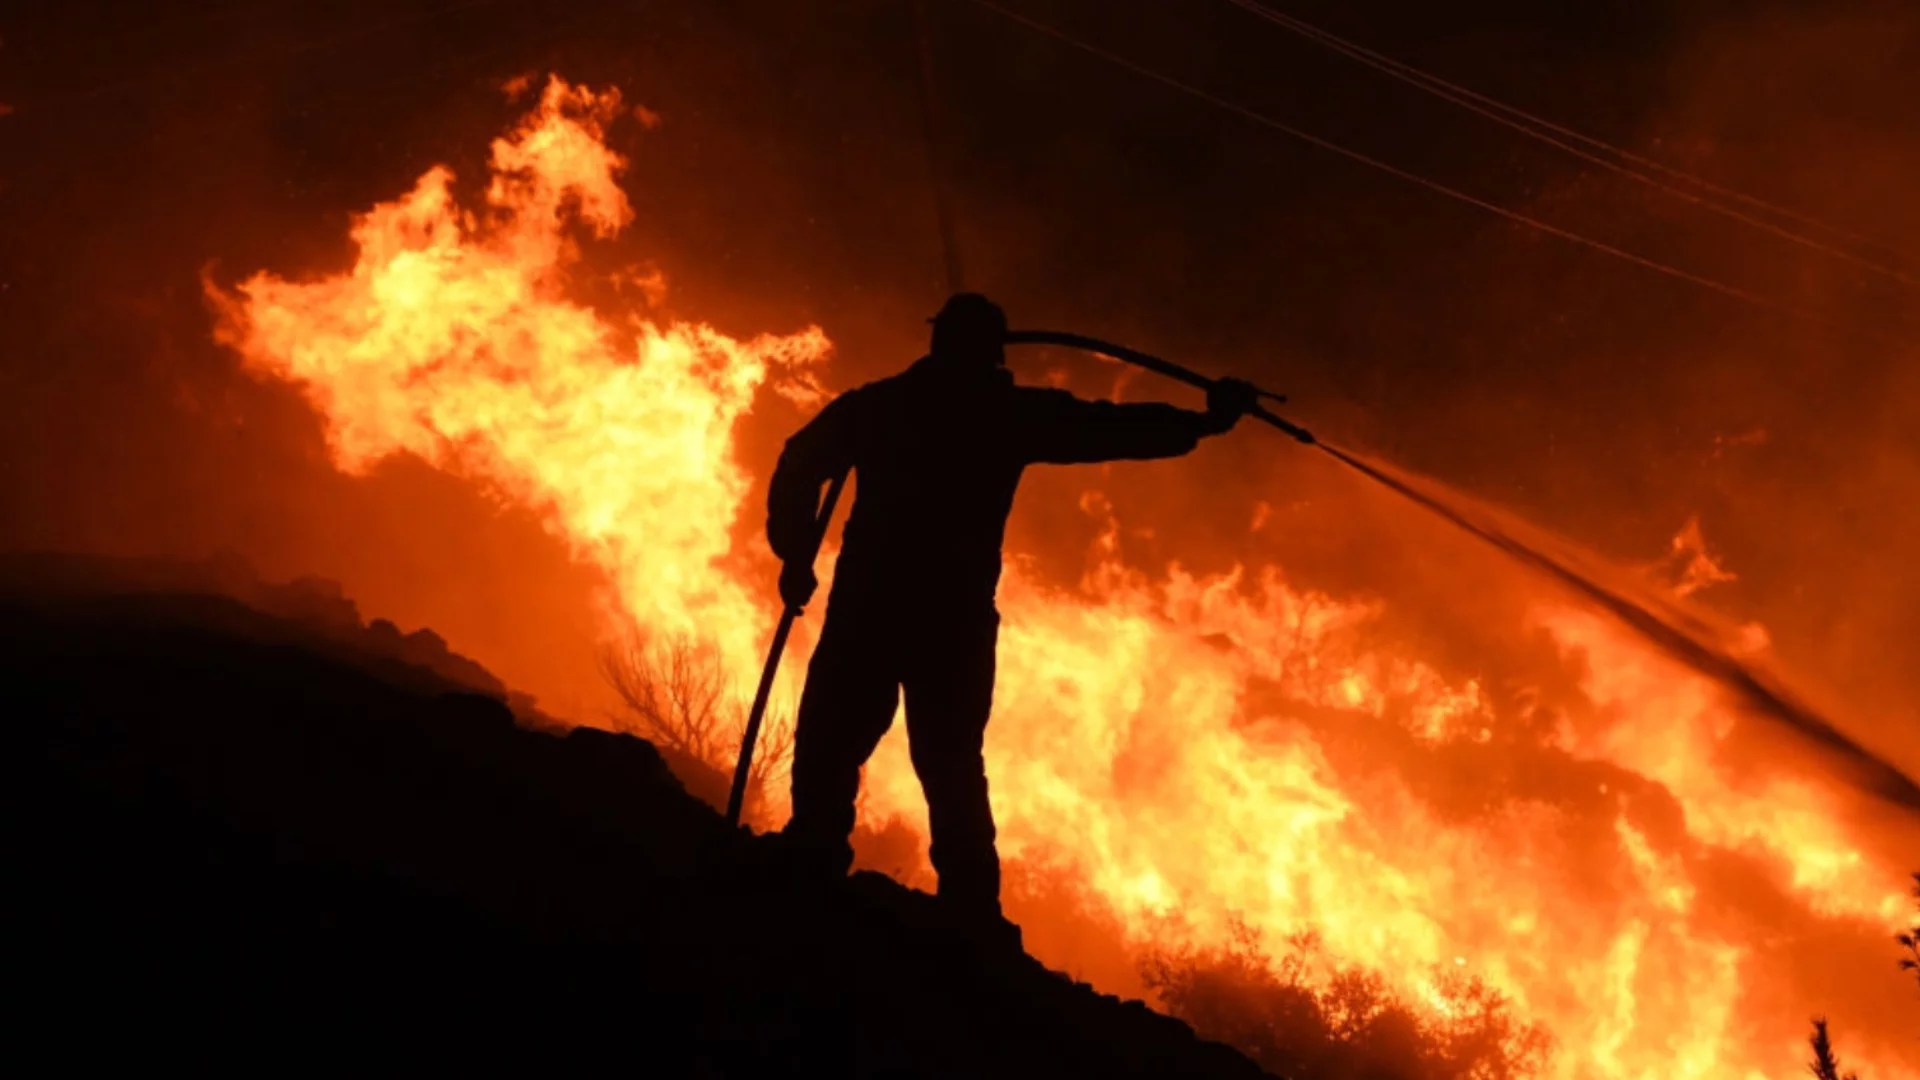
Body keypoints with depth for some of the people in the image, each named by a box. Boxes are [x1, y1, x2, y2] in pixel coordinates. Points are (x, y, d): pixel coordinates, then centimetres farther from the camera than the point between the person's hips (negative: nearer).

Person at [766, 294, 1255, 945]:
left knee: (830, 745, 2)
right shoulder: (1008, 413, 7)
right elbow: (1111, 430, 8)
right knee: (951, 766, 7)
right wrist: (1205, 420, 16)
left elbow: (801, 464, 11)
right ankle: (971, 911, -2)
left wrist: (798, 556, 11)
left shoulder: (875, 404, 14)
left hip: (868, 604, 1)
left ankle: (810, 867, -15)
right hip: (955, 615, 0)